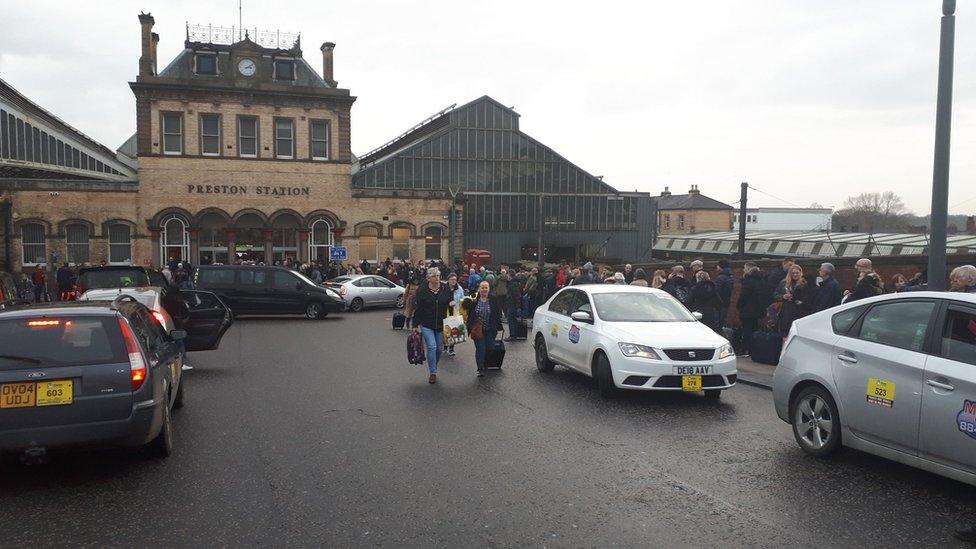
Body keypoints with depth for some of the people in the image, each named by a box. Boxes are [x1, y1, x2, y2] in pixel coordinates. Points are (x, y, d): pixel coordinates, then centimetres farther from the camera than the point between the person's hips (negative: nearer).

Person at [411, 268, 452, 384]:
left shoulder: (446, 289, 1)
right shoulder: (422, 291, -5)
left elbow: (451, 302, 15)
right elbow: (417, 308, -2)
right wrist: (415, 325, -3)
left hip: (441, 325, 3)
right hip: (426, 325, -3)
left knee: (439, 349, 10)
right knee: (432, 347, -12)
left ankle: (433, 369, 32)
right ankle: (432, 373, -2)